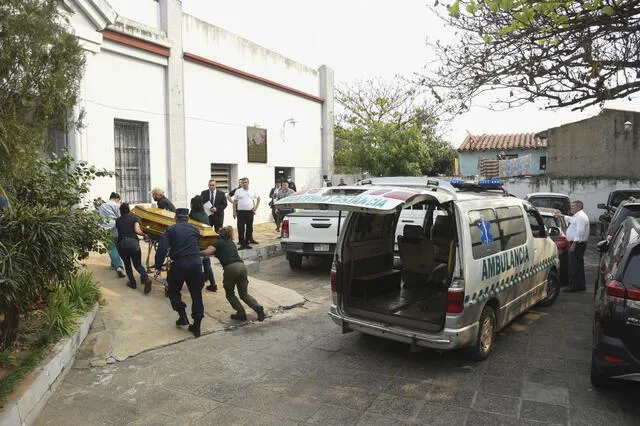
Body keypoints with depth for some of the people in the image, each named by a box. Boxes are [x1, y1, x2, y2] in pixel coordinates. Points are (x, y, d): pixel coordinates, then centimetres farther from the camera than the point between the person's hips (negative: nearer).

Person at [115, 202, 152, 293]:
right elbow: (137, 230, -3)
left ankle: (132, 283, 20)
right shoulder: (135, 218, 11)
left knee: (127, 264, 22)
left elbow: (118, 232, 17)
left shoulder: (118, 220, 20)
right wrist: (144, 234, 14)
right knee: (138, 264, 8)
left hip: (121, 244, 2)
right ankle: (146, 278, -17)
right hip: (133, 242, -1)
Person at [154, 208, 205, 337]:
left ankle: (182, 316, 12)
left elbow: (162, 249, -6)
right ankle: (197, 325, 14)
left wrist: (158, 267, -2)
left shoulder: (171, 230, 4)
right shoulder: (194, 229, 14)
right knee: (196, 294, 10)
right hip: (196, 263, 3)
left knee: (173, 291, 21)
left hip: (179, 265, -2)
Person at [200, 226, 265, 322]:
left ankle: (241, 314, 12)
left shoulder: (218, 242, 11)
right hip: (242, 266, 5)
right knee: (244, 294, 17)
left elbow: (207, 252, -4)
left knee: (229, 294, 18)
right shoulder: (231, 243, 29)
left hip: (230, 268, -5)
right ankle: (258, 307, -5)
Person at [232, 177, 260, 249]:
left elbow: (258, 198, 21)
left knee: (249, 228, 7)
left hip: (250, 212, 3)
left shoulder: (252, 191, 7)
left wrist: (256, 207, 11)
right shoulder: (238, 191, 0)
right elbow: (234, 202, 1)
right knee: (241, 229, -3)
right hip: (241, 212, -3)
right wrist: (234, 212, -4)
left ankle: (247, 243, 18)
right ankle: (242, 244, 4)